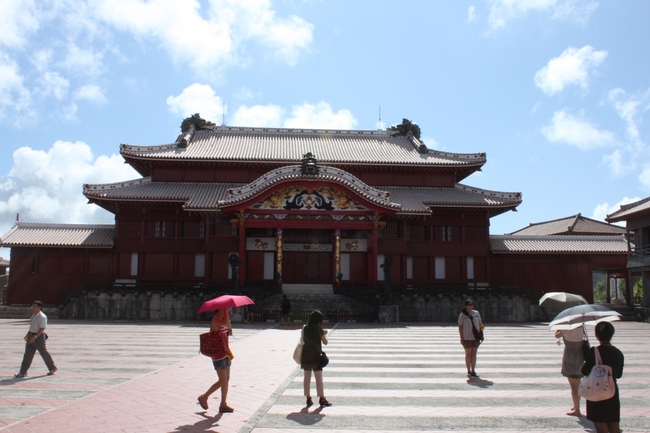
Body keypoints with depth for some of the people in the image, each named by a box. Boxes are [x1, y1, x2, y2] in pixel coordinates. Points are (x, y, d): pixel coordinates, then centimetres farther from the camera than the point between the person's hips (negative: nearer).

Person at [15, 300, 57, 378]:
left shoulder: (42, 317, -18)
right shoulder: (34, 315, 10)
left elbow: (42, 328, -23)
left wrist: (35, 337, -29)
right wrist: (29, 334, 20)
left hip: (39, 336, -8)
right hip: (31, 336, 8)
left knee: (44, 352, 4)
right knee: (28, 354, 2)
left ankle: (52, 368, 21)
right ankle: (23, 372, 3)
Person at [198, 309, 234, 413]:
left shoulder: (222, 319, 10)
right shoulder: (215, 320, -18)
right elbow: (225, 322, -34)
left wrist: (229, 330, -5)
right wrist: (225, 309, -28)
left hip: (225, 353, 9)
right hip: (218, 355, -9)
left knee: (227, 379, 11)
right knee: (222, 381, -6)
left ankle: (223, 404, 19)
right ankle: (204, 397, 13)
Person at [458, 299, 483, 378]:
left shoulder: (476, 313, 5)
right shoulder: (462, 315, -5)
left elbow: (480, 323, 16)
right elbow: (460, 326, -3)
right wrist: (461, 338, -7)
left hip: (476, 337, 3)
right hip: (467, 338, -3)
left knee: (474, 354, 8)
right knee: (468, 354, 3)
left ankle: (473, 371, 17)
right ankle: (469, 372, 11)